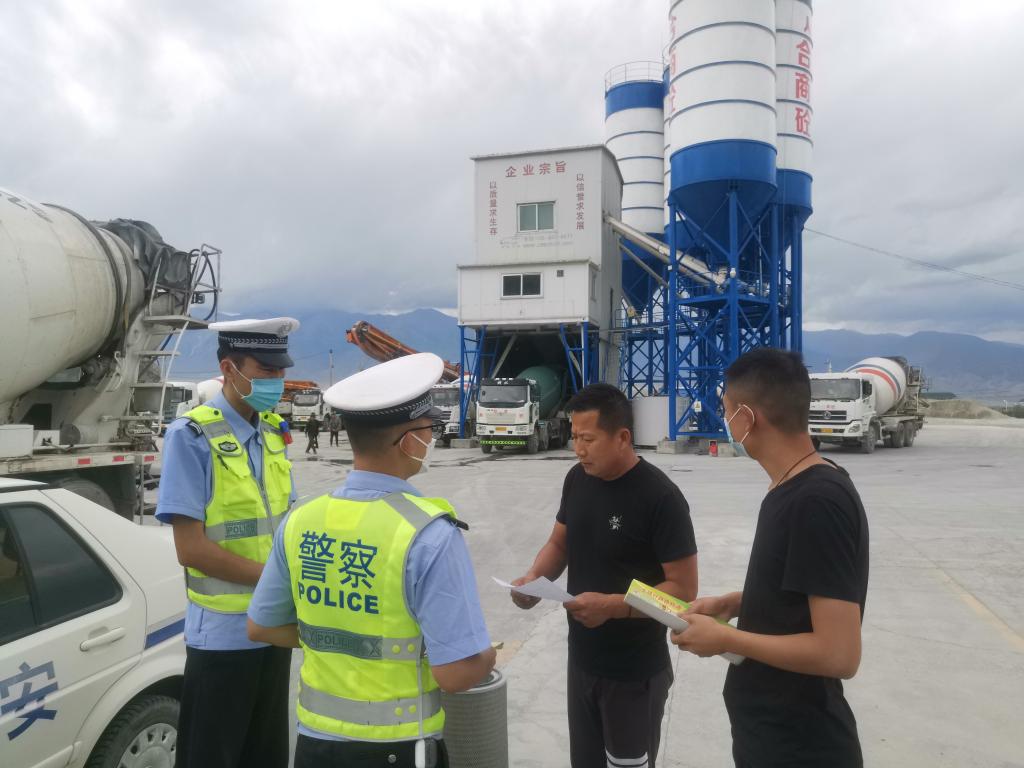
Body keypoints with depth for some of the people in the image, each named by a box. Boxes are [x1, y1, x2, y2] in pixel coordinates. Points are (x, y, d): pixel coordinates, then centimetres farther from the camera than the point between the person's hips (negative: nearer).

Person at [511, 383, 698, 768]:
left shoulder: (660, 497, -21)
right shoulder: (577, 479, -2)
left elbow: (683, 589, -19)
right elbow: (559, 543, 10)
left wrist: (612, 606, -30)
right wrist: (534, 576, -10)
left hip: (635, 672, -6)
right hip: (581, 659, 6)